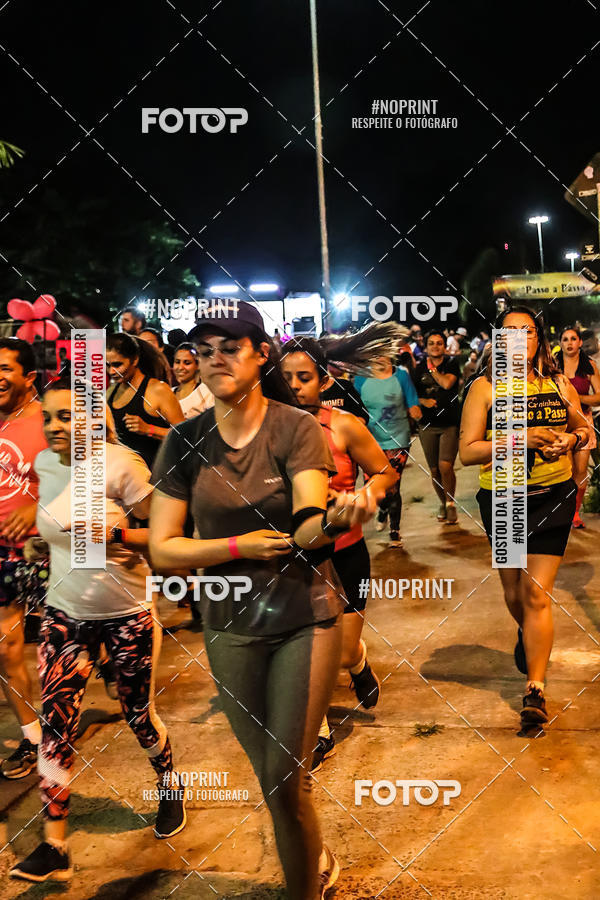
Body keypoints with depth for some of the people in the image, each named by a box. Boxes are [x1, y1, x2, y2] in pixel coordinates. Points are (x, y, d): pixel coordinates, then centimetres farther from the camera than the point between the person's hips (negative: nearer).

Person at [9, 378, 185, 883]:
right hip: (65, 614, 4)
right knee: (55, 723, -2)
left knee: (139, 715, 12)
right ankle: (54, 848, 10)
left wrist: (118, 535, -30)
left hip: (127, 614, -4)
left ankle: (169, 788, 42)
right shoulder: (44, 463, 1)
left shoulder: (120, 465, -18)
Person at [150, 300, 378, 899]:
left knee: (285, 777, 5)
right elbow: (162, 550, -7)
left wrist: (335, 519, -46)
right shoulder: (185, 441, -6)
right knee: (268, 773, 19)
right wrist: (239, 545, -19)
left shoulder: (296, 427, -13)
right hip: (230, 626, 3)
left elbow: (307, 526, -25)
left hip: (306, 616, -3)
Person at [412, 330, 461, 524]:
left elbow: (447, 383, -17)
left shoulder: (452, 363, 1)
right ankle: (443, 503, 28)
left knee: (445, 466, -17)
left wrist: (432, 368, -4)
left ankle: (451, 503, 5)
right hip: (427, 426, 3)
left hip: (450, 424, -3)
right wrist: (423, 401, -9)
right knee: (434, 470, 7)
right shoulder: (419, 368, 7)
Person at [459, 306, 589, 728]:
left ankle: (536, 689, 5)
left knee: (537, 592, -5)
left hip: (553, 496, 0)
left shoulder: (559, 385, 3)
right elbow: (468, 451, -11)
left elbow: (584, 429, 17)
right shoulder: (484, 388, -5)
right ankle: (527, 636, 50)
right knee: (513, 589, 15)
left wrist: (571, 439, -7)